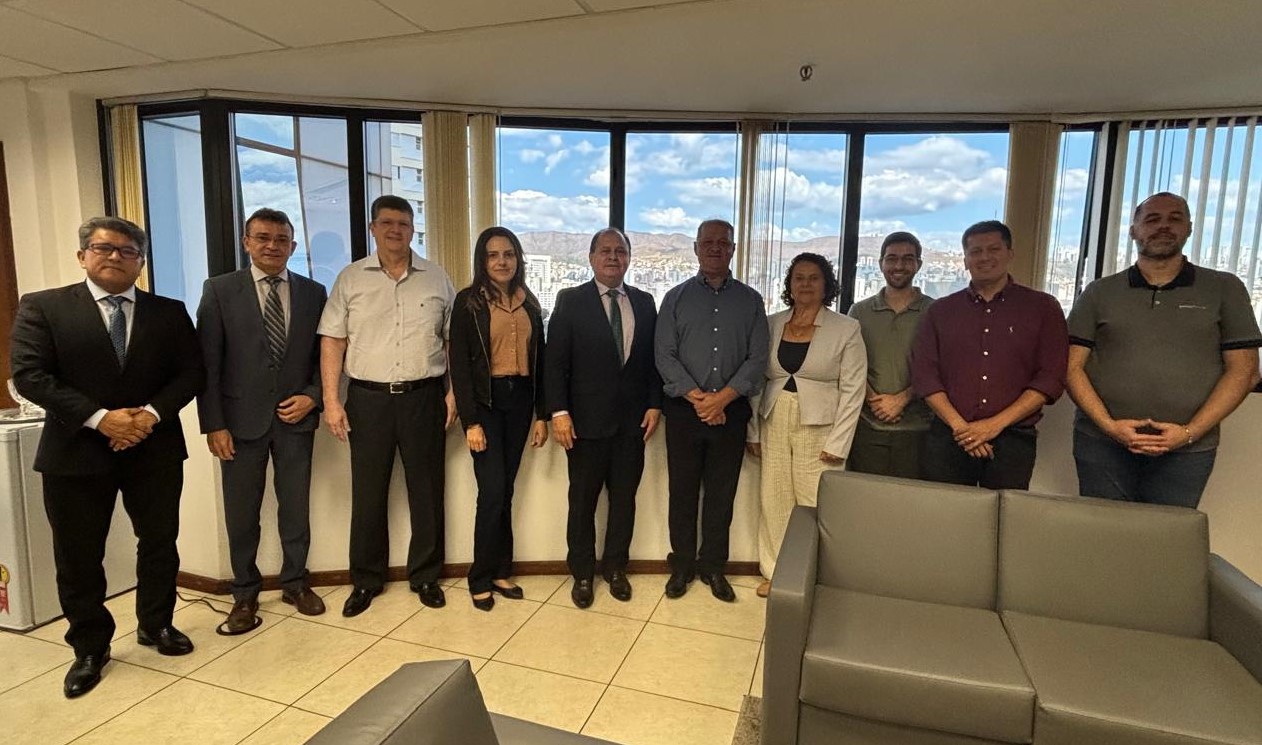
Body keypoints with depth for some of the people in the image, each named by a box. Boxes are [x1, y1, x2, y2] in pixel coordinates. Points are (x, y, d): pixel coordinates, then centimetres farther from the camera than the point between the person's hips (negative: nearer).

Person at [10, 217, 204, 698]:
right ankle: (89, 647, 27)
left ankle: (156, 624, 32)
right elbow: (29, 375, -8)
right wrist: (99, 418, -18)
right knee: (78, 556, 9)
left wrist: (151, 414, -14)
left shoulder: (169, 312, 5)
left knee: (159, 543, 11)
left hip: (155, 449, 2)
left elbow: (191, 372, 1)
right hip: (76, 451, -1)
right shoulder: (42, 307, 0)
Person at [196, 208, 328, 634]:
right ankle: (245, 594, 26)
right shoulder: (219, 290, 0)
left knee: (296, 507, 11)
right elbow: (207, 363, -3)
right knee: (241, 514, 9)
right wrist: (213, 424, -7)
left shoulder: (313, 293, 5)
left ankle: (295, 583, 28)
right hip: (242, 418, -1)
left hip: (296, 417, 2)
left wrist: (313, 396, -7)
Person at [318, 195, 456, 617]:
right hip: (368, 398, 0)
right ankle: (366, 580, 26)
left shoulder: (436, 278, 5)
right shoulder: (350, 279, 4)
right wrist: (331, 400, -5)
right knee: (368, 493, 9)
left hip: (424, 396, 0)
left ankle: (425, 575, 25)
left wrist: (453, 393, -1)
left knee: (426, 490, 8)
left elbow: (454, 340, 5)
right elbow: (332, 341, 2)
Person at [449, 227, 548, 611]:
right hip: (485, 401, -4)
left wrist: (542, 414, 6)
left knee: (506, 490, 10)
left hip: (519, 400, 4)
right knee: (492, 492, -5)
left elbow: (539, 360, 10)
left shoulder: (530, 303, 9)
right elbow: (459, 363, -7)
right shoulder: (468, 301, -4)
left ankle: (501, 572, 23)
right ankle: (481, 579, 13)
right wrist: (470, 421, -13)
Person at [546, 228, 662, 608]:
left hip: (633, 420, 3)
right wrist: (559, 412, -12)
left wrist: (654, 405, 1)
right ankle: (582, 573, 26)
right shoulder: (570, 301, -2)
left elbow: (653, 358, 9)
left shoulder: (644, 302, 8)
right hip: (587, 419, -3)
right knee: (583, 500, 9)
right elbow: (556, 361, -6)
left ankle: (615, 568, 30)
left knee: (624, 497, 12)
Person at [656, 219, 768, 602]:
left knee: (722, 494, 9)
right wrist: (698, 398, -14)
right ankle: (682, 566, 22)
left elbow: (757, 358, -1)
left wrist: (723, 397, -14)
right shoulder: (676, 297, 4)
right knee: (682, 492, 7)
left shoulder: (750, 300, 6)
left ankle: (713, 567, 24)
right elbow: (664, 355, -4)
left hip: (731, 410, 1)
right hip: (684, 410, 0)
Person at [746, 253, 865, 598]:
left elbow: (852, 389, -4)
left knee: (815, 505, -1)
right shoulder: (771, 325, 6)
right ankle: (775, 572, 24)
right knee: (774, 500, 8)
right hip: (775, 424, 3)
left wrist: (838, 443, -9)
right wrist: (753, 432, 4)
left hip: (818, 428, -3)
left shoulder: (846, 329, -2)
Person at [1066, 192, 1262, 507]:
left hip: (1187, 451, 0)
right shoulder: (1100, 293, 7)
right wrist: (1109, 425, -10)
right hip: (1101, 445, 0)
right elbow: (1073, 366, 3)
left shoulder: (1225, 289, 8)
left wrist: (1189, 432, -8)